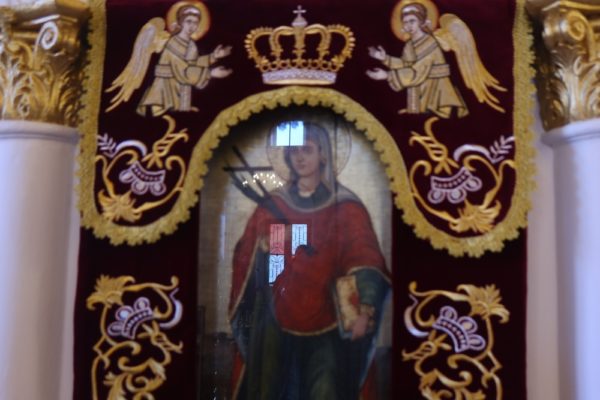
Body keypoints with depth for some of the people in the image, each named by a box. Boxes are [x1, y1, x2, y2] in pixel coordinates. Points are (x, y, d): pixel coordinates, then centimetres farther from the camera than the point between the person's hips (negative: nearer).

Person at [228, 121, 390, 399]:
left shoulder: (345, 206, 0)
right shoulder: (272, 205, 10)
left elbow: (364, 259, -12)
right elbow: (245, 257, 14)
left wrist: (364, 310, -25)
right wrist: (263, 247, -6)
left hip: (326, 323, -3)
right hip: (277, 319, 3)